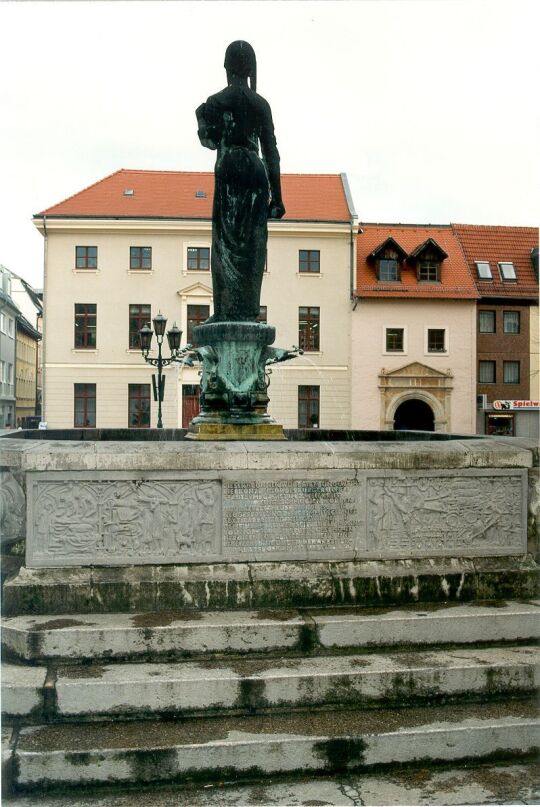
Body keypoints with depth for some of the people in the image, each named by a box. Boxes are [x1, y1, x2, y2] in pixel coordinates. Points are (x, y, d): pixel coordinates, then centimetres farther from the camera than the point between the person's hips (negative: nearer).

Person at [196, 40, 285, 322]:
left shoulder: (217, 101, 0)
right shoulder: (261, 104, 9)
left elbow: (210, 140, -1)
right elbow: (271, 151, 7)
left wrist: (201, 117, 19)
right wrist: (276, 195, 9)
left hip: (230, 172, -3)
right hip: (257, 172, 3)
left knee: (227, 241, -3)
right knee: (252, 244, 4)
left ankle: (227, 311, -6)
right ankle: (247, 311, 4)